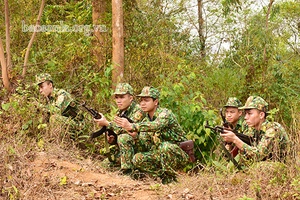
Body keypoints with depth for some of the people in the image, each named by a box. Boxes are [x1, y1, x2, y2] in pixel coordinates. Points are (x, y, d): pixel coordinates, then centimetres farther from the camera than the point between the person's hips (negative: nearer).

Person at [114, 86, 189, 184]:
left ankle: (170, 177, -15)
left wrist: (131, 126, -51)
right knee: (137, 159, -13)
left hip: (179, 155, -6)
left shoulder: (165, 113, -19)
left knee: (165, 146, -37)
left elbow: (155, 125, -42)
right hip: (161, 154, 6)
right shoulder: (146, 119, 4)